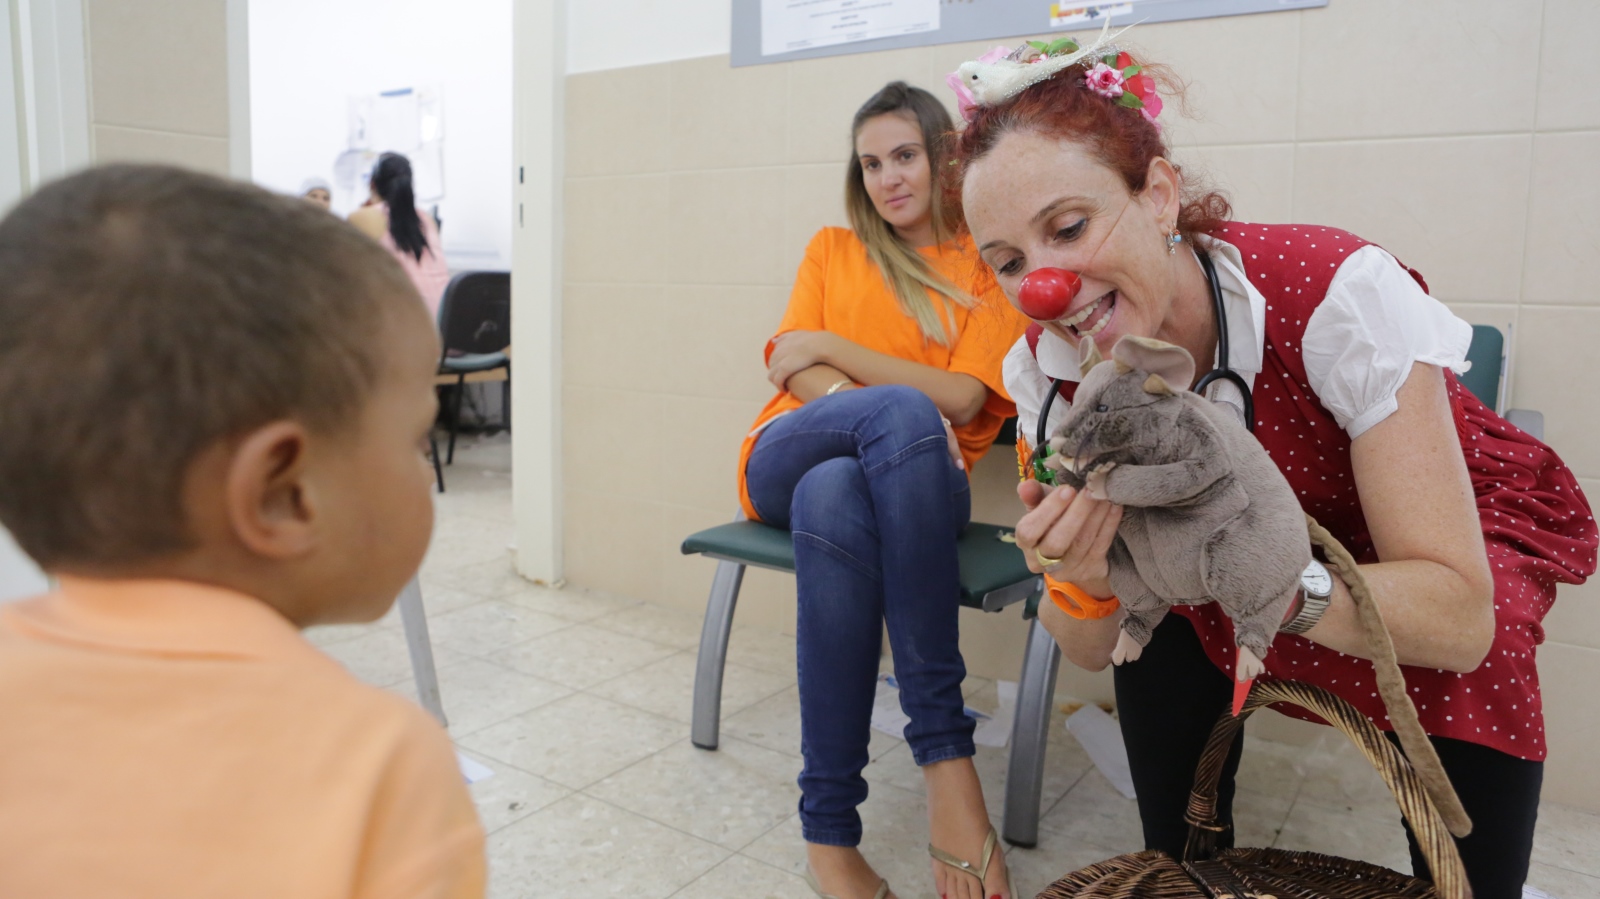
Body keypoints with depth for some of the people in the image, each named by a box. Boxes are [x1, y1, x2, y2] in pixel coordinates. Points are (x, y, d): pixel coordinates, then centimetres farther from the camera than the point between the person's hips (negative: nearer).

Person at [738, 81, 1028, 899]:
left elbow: (962, 398, -5)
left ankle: (830, 831, -35)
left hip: (911, 479, -1)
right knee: (903, 412, -36)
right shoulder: (831, 250, 19)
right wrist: (890, 410, -16)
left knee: (834, 498, -40)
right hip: (790, 457, 1)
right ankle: (944, 751, -36)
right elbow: (791, 370, 4)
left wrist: (828, 347, -6)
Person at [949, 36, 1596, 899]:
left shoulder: (1337, 292, -32)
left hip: (1470, 524, -3)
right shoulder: (1048, 367, -20)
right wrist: (1082, 577, -36)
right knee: (1161, 626, -20)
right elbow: (1090, 649, -15)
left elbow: (1460, 617, -31)